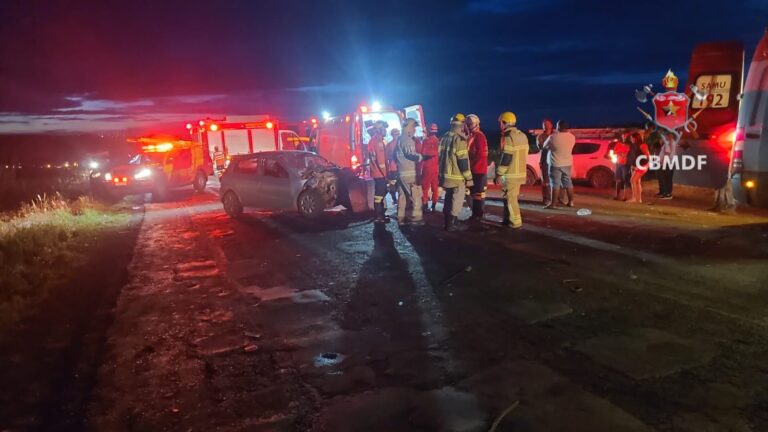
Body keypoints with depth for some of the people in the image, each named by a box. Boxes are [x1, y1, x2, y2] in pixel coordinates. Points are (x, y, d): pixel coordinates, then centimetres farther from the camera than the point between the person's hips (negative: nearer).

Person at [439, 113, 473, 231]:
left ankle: (447, 222, 25)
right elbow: (463, 160, -17)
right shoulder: (459, 139, -17)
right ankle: (451, 224, 6)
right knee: (456, 201, 3)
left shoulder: (444, 138, 7)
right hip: (457, 177, -8)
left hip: (445, 175, 8)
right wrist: (468, 178, -11)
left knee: (448, 200, 18)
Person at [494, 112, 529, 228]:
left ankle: (515, 222, 5)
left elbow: (506, 158, -19)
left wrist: (498, 174, -13)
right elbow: (524, 154, 16)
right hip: (520, 172, 9)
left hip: (511, 174, -9)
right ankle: (508, 219, 24)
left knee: (510, 198, 0)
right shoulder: (522, 135, 12)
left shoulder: (509, 137, -16)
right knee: (509, 197, 17)